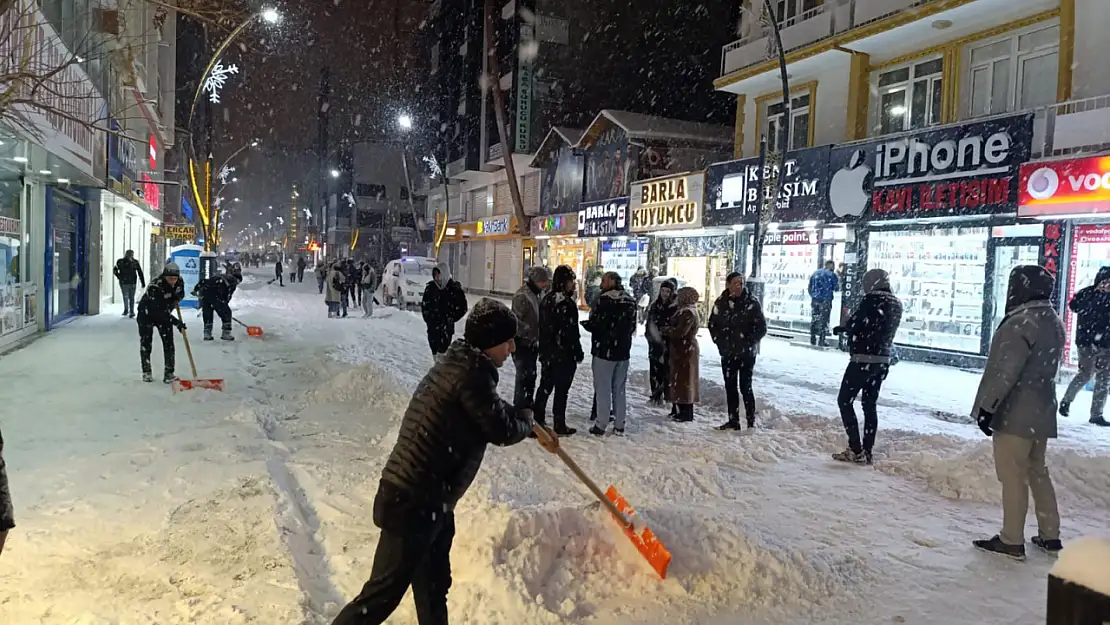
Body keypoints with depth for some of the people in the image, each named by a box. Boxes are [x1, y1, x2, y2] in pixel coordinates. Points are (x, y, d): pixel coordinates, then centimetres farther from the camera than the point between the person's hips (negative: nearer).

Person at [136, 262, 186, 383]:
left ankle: (169, 373, 0)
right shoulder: (155, 286, -35)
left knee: (169, 343, -4)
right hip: (146, 313, -4)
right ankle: (146, 372, 15)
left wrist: (174, 302, -13)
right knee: (146, 343, 0)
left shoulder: (179, 282, -17)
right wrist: (176, 322, -40)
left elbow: (180, 294, 8)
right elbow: (158, 311, -37)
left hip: (164, 313, 5)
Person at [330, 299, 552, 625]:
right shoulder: (471, 373, -19)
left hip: (429, 500, 11)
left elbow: (494, 415, 27)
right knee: (384, 593, -2)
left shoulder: (458, 363, 13)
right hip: (414, 502, -11)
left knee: (434, 586, 23)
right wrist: (527, 416, 7)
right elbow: (502, 428, -16)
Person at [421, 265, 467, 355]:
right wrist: (428, 318, 5)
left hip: (447, 328, -4)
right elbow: (424, 305, 16)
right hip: (432, 327, 4)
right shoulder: (430, 288, 5)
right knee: (434, 350, 8)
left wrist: (450, 319, -3)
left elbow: (462, 308, -1)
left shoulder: (454, 288, -5)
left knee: (443, 350, -11)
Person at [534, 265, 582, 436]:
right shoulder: (568, 304, -19)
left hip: (547, 352, 8)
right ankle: (559, 425, 8)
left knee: (545, 386, 16)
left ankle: (537, 420, 23)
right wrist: (578, 353, -8)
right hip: (565, 353, -8)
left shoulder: (546, 300, 6)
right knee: (561, 390, 1)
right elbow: (572, 332, -19)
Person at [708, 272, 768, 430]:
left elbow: (761, 328, -7)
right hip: (727, 353, 5)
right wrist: (720, 342, 3)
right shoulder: (721, 303, 2)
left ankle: (751, 421, 4)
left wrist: (749, 343, -11)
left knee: (745, 387, -5)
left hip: (747, 354, -5)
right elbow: (712, 324, 12)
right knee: (730, 387, 11)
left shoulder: (752, 303, -9)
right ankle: (733, 420, 21)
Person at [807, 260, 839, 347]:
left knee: (814, 319, 12)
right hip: (826, 300, -4)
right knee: (824, 320, 2)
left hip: (815, 300, 4)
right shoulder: (832, 275, -4)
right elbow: (836, 288, 0)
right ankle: (821, 341, 1)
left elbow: (810, 287, 10)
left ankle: (812, 340, 14)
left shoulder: (815, 273, 9)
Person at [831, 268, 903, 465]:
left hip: (864, 359, -8)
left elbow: (853, 324, -14)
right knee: (870, 404, 14)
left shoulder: (872, 300, -15)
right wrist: (849, 328, 16)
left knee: (845, 401, 1)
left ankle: (855, 450, -4)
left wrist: (841, 328, 8)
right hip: (883, 361, 8)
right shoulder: (896, 304, 9)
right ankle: (867, 451, 16)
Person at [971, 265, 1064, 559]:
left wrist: (987, 406, -18)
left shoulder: (1021, 323, -20)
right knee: (1037, 472, 18)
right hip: (1041, 411, 9)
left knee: (1013, 476, -2)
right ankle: (1050, 535, 26)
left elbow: (1005, 371, -23)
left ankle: (1012, 541, 4)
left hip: (1015, 413, -9)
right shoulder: (1053, 322, 11)